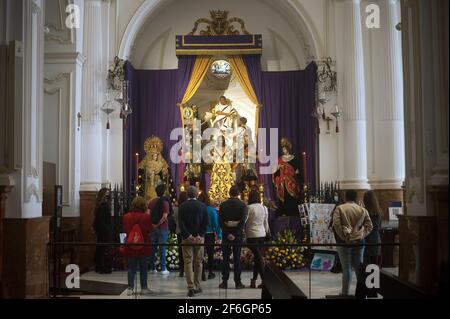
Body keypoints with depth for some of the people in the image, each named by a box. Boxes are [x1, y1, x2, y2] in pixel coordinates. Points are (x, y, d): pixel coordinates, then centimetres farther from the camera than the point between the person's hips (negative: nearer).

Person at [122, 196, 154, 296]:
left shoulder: (126, 216, -6)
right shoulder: (146, 217, -15)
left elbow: (124, 230, 5)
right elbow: (149, 230, -7)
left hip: (130, 246, 2)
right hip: (143, 246, -2)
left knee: (131, 268, 11)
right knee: (143, 268, 10)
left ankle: (130, 288, 11)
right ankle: (144, 288, 16)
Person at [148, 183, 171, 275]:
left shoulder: (151, 202, 5)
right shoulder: (165, 202, -10)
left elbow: (148, 214, 5)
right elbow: (165, 217, -18)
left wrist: (152, 224, 6)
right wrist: (158, 224, -10)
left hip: (153, 227, 5)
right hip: (162, 227, -5)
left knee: (152, 247, 11)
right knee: (162, 248, -2)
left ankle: (152, 267, 16)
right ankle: (163, 268, -2)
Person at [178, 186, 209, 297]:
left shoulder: (182, 207, 0)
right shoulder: (202, 206, 1)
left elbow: (180, 223, -8)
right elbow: (206, 222, -5)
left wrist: (188, 235, -9)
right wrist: (200, 235, -7)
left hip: (187, 238, -1)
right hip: (199, 238, 1)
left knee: (188, 262, 1)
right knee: (198, 262, 12)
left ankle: (191, 287, -9)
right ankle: (197, 286, 18)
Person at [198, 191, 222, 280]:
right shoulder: (212, 210, -11)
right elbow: (216, 223, -8)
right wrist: (219, 235, -1)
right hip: (210, 235, 0)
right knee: (210, 254, 14)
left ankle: (202, 274, 6)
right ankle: (210, 273, 21)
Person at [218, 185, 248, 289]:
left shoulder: (223, 205, 0)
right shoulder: (242, 205, -4)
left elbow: (220, 221, -8)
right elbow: (243, 221, -14)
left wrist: (228, 233, -10)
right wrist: (236, 234, -14)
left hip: (226, 234, 1)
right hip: (237, 234, -1)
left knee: (225, 258, 7)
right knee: (237, 258, 4)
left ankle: (224, 282, 7)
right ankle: (237, 282, 4)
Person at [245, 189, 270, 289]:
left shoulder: (249, 208, -13)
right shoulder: (264, 208, 4)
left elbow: (245, 222, -8)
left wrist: (245, 232, 6)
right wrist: (267, 232, 27)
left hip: (252, 235, -5)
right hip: (262, 234, 5)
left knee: (258, 257, -5)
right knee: (257, 256, 13)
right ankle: (254, 280, 19)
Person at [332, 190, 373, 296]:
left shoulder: (339, 208, -3)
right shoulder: (363, 210, 7)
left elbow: (336, 225, -14)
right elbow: (369, 226, 2)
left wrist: (344, 237, -10)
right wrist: (361, 235, 2)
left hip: (344, 242, -3)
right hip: (359, 242, 3)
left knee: (346, 268, 2)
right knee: (359, 267, 12)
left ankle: (345, 293, 7)